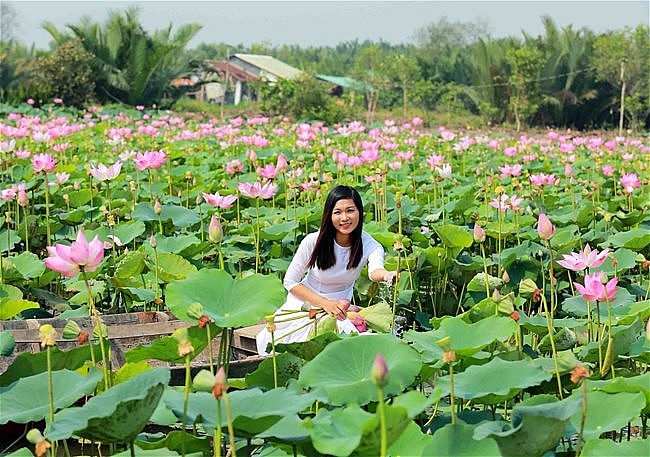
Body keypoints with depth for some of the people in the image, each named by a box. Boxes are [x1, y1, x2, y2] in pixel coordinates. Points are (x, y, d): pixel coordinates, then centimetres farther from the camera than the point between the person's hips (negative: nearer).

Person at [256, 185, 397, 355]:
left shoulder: (368, 244, -16)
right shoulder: (314, 241, -17)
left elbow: (375, 270, -39)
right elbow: (290, 282, -8)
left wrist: (386, 274, -66)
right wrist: (325, 303, -21)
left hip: (340, 307, 1)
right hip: (305, 302, -1)